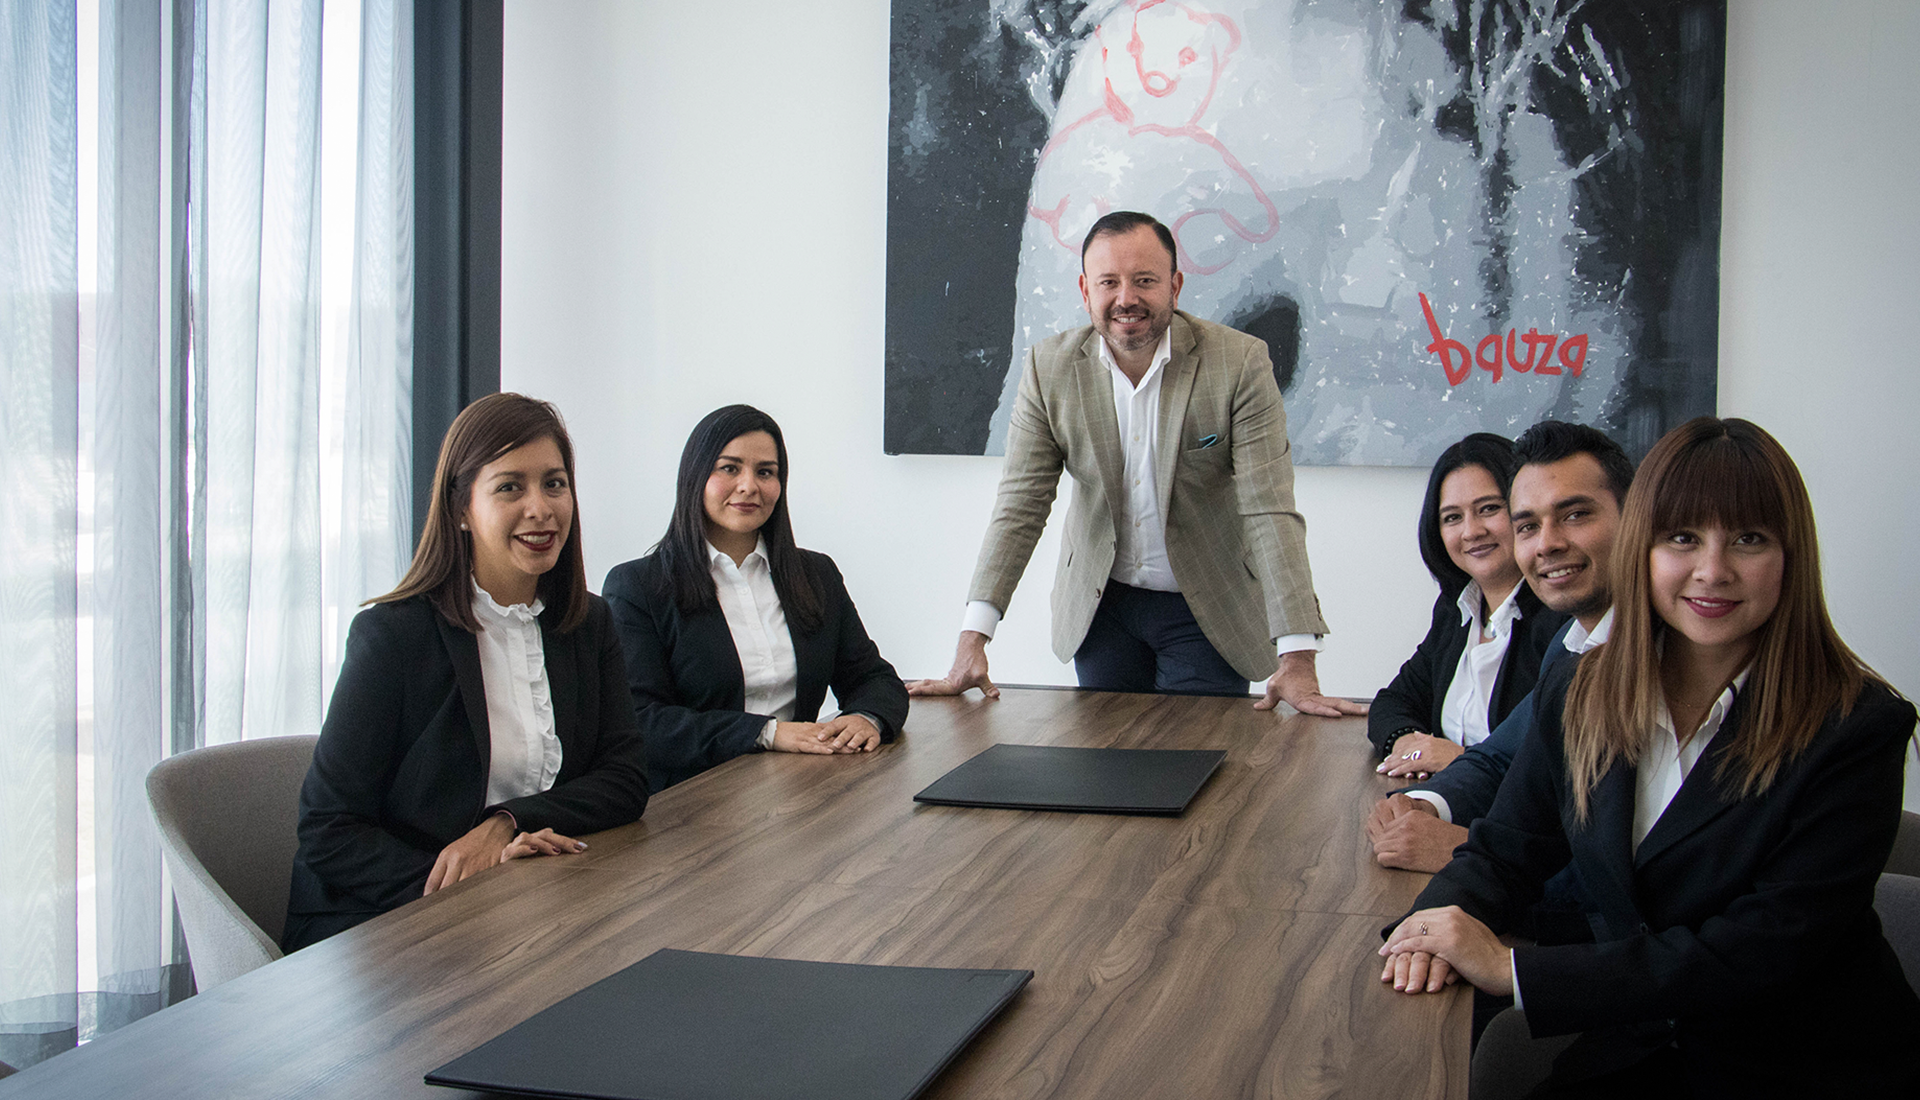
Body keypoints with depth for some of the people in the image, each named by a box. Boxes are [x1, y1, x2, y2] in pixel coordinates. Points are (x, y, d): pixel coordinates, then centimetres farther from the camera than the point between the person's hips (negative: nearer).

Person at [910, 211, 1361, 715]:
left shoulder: (1241, 362, -16)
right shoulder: (1049, 367, -7)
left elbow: (1270, 512, -21)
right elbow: (1020, 507, -8)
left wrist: (1297, 660, -29)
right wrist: (972, 640, -17)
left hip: (1208, 612, -2)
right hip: (1100, 606, 3)